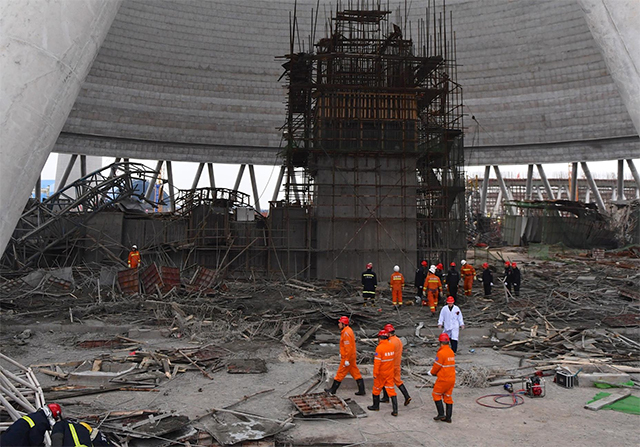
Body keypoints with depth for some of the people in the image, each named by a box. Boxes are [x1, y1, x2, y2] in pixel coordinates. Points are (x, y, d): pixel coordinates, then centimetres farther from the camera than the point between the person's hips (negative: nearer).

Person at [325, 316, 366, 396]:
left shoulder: (346, 333, -23)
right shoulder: (348, 330, 10)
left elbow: (348, 347, -25)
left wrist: (346, 360, -23)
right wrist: (342, 354, 25)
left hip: (347, 357, -10)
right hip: (351, 356, 10)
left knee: (340, 373, 2)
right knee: (355, 373, 12)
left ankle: (333, 390, 14)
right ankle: (362, 390, 16)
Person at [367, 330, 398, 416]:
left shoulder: (379, 348, -21)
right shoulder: (392, 346, -3)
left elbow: (377, 362, -20)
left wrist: (375, 373, -13)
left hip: (381, 373, -5)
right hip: (390, 372, 5)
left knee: (377, 389, 15)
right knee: (391, 390, 7)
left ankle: (376, 406, 31)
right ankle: (395, 410, 2)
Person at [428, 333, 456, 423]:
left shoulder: (441, 353, -19)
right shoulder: (451, 352, 7)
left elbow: (436, 366, -14)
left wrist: (432, 372, 7)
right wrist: (435, 372, 15)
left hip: (443, 378, -7)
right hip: (452, 378, 7)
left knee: (436, 394, 8)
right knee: (448, 397, 13)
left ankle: (441, 414, 5)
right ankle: (448, 417, 16)